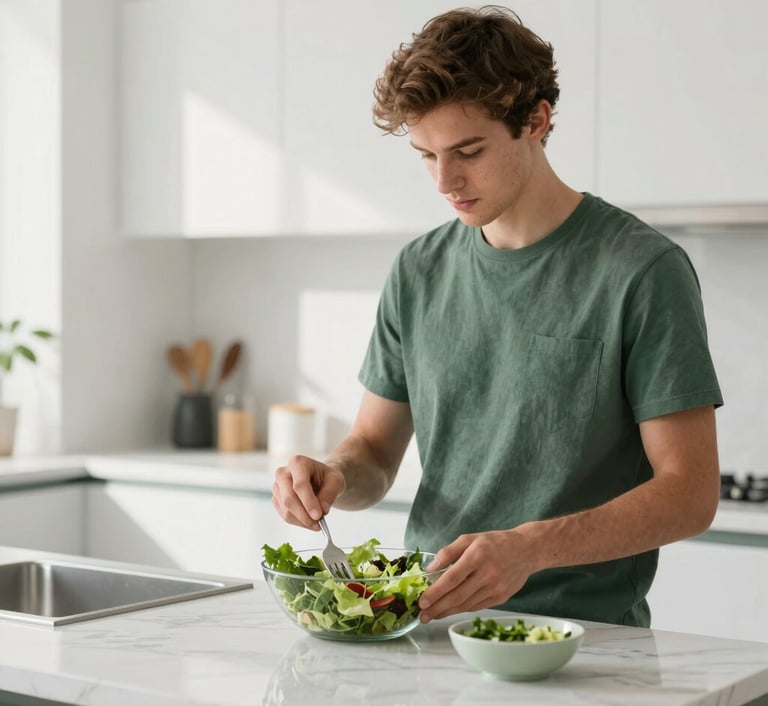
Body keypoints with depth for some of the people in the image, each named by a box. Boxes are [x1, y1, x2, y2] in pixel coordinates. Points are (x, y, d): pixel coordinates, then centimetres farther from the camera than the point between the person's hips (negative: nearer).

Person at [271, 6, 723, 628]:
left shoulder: (643, 271, -5)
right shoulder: (419, 272, 11)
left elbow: (691, 493, -8)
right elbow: (375, 452, 19)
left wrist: (530, 547, -21)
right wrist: (333, 476, -5)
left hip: (584, 633, -4)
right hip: (428, 624, 4)